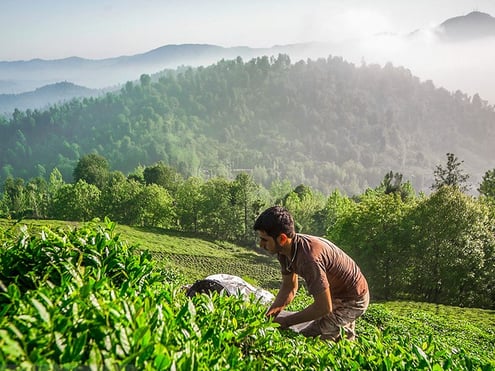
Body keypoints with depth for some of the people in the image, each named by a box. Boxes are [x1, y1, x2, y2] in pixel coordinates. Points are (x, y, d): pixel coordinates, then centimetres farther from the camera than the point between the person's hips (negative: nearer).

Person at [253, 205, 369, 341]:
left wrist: (286, 322, -22)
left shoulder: (308, 257, -35)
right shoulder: (284, 250, -10)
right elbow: (289, 287, 3)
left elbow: (324, 307, -30)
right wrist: (270, 313, -12)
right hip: (335, 295, 8)